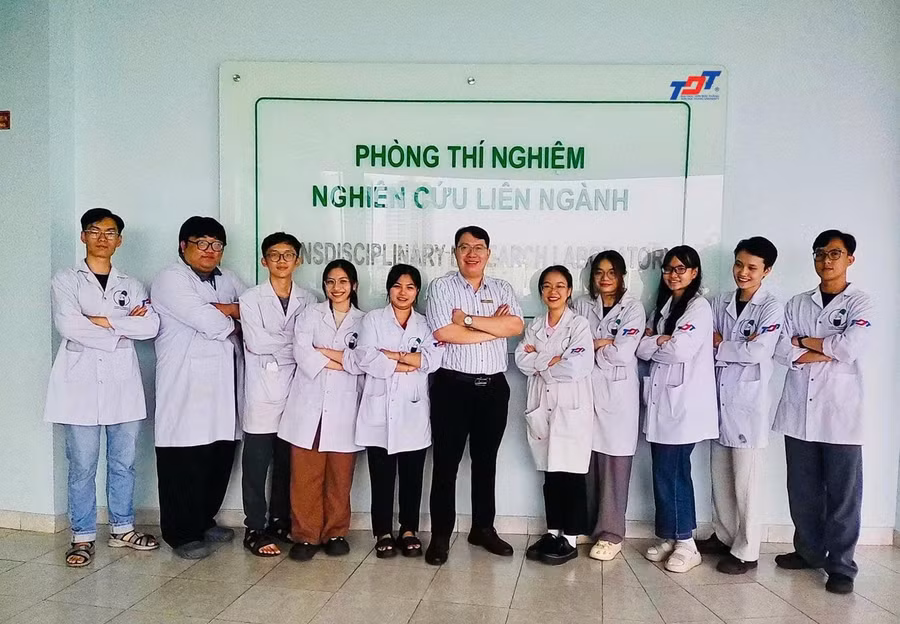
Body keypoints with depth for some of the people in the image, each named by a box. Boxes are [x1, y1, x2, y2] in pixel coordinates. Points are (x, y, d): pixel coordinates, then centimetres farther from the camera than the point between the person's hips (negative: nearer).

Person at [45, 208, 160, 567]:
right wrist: (124, 327, -8)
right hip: (80, 383, -2)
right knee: (82, 466, 3)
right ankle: (83, 536, 17)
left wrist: (103, 321, -11)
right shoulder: (66, 281, 5)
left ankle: (122, 529, 24)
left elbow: (151, 326, -4)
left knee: (124, 463, 10)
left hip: (123, 384, 3)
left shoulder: (131, 286, 13)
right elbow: (67, 325, -13)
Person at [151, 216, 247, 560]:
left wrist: (226, 310, -5)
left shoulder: (228, 279, 20)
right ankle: (183, 533, 12)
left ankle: (205, 520, 28)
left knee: (220, 457, 10)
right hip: (187, 387, -6)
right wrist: (235, 321, 2)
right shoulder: (171, 279, -3)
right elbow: (208, 322, -16)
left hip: (224, 385, 7)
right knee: (185, 461, -1)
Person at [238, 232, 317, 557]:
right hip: (263, 393, -3)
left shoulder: (308, 300, 7)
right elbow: (256, 343, -13)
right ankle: (255, 529, 15)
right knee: (257, 463, 3)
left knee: (288, 463, 13)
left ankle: (281, 522, 28)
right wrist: (294, 344, -7)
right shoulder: (251, 299, -1)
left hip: (296, 391, 3)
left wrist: (274, 343, -9)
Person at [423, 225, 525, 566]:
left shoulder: (502, 289, 9)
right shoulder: (441, 287, -2)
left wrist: (468, 318, -14)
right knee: (446, 463, 3)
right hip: (453, 385, -3)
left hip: (494, 387, 4)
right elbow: (444, 333, -16)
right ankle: (440, 535, 14)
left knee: (486, 461, 14)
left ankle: (483, 528, 28)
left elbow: (516, 326, -8)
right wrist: (495, 326, -10)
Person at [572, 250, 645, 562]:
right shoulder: (581, 305, 10)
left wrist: (588, 346, -2)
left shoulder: (633, 308, -1)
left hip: (617, 394, -3)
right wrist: (602, 344, -6)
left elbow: (622, 353, -12)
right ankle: (586, 525, 22)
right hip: (585, 390, 3)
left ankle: (611, 533, 12)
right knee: (586, 461, 7)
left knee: (613, 464, 1)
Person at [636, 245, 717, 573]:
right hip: (661, 399, 7)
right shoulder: (663, 306, 17)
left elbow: (681, 350, -20)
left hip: (685, 401, -7)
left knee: (673, 472, -4)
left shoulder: (699, 307, -7)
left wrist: (655, 341, -3)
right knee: (664, 472, 9)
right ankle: (668, 537, 20)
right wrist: (664, 341, -10)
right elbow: (642, 349, 8)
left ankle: (686, 544, 9)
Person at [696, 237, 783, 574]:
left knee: (745, 481, 1)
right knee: (720, 475, 15)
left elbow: (758, 351, -17)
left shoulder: (772, 307, -6)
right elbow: (707, 344, 6)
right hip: (719, 398, 6)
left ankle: (746, 551, 13)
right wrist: (739, 347, -10)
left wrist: (720, 345, -6)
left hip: (749, 402, -5)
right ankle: (724, 535, 31)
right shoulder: (720, 303, 10)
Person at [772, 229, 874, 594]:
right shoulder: (797, 303, 11)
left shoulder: (859, 303, 1)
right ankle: (809, 551, 27)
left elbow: (853, 346, -16)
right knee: (802, 490, 11)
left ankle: (841, 565, 14)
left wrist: (805, 341, -5)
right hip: (799, 409, 3)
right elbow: (782, 352, 0)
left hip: (840, 410, -3)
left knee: (842, 493, 3)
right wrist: (830, 353, -9)